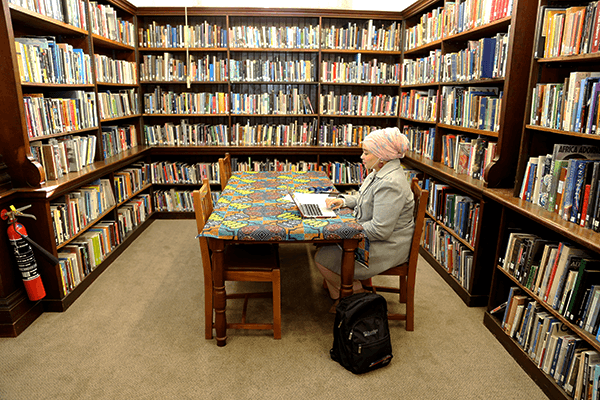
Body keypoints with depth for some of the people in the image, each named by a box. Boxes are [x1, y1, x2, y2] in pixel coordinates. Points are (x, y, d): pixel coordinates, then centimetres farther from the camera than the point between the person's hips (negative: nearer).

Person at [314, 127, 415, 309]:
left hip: (386, 248, -10)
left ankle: (355, 296, 12)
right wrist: (343, 200, 2)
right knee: (324, 242, 8)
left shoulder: (390, 184, -28)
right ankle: (340, 296, 21)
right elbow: (363, 199, 21)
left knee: (323, 259, -11)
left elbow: (380, 230, -30)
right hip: (371, 238, 10)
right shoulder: (378, 173, 5)